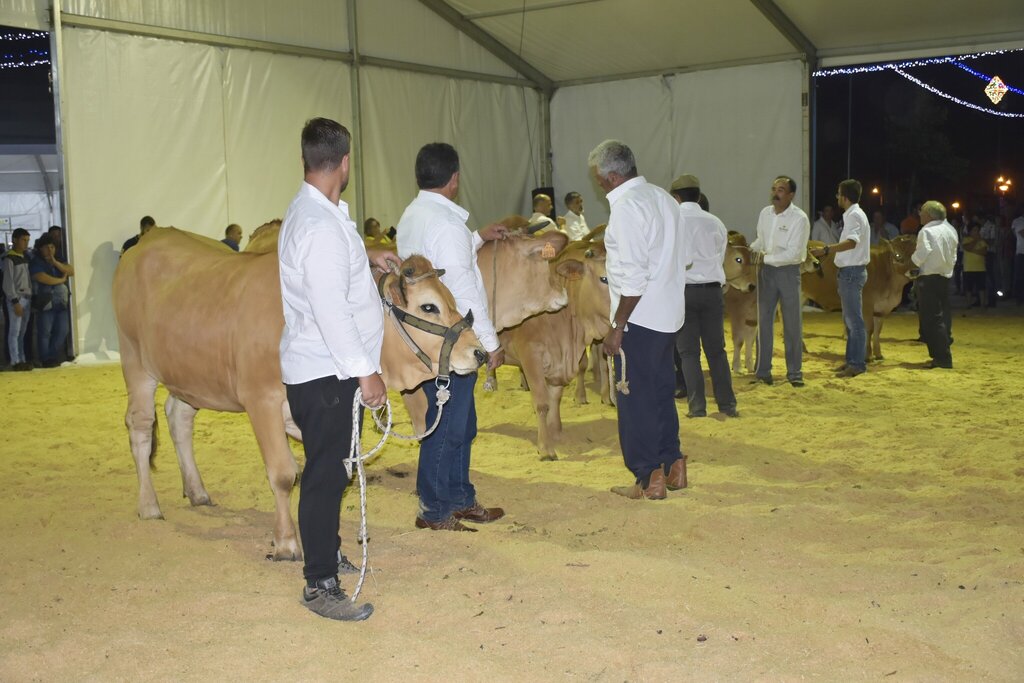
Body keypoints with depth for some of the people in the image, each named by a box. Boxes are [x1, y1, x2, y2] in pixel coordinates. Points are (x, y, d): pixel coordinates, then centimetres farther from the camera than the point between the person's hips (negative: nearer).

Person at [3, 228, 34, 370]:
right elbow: (8, 282, -12)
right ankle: (15, 362, 0)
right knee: (15, 331, -2)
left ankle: (22, 359, 15)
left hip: (27, 298, 7)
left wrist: (31, 297, 7)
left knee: (23, 332, 10)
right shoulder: (9, 258, -9)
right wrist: (15, 302, -16)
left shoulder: (26, 257, 13)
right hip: (16, 299, -7)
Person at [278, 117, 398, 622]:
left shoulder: (307, 211, 12)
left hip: (320, 367, 10)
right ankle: (320, 585, 3)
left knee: (329, 469, 21)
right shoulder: (321, 225, -21)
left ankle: (326, 551, 36)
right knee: (326, 475, -5)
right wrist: (366, 371, -21)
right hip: (325, 371, -10)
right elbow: (330, 310, -25)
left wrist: (364, 257, 43)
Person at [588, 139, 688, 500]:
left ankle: (648, 478, 9)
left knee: (635, 399, 2)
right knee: (661, 392, 19)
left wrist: (617, 327, -17)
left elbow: (633, 276, -22)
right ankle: (672, 465, 27)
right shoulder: (663, 197, 11)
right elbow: (683, 257, 17)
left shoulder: (626, 206, -17)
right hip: (668, 314, 9)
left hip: (640, 317, -9)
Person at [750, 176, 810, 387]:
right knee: (764, 321, 6)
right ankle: (763, 370, 12)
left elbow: (794, 253, -20)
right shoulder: (765, 213, 2)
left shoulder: (799, 218, -15)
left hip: (788, 271, -4)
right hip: (766, 271, 4)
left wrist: (766, 258, -20)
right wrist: (750, 250, 0)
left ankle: (794, 371, 12)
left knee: (792, 323, 3)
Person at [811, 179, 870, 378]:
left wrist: (826, 250, -45)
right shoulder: (853, 214, 15)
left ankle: (858, 364, -3)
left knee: (854, 320, -7)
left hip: (852, 272, -11)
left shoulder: (854, 215, -17)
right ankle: (851, 360, 22)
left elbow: (852, 242, -34)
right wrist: (829, 251, 36)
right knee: (850, 320, 15)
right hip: (849, 271, 11)